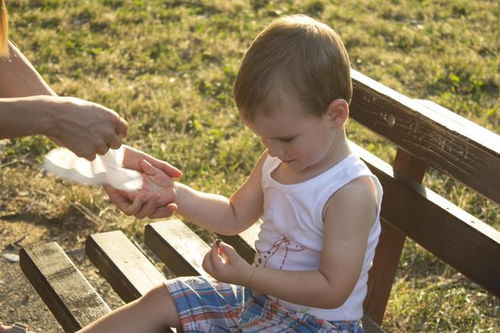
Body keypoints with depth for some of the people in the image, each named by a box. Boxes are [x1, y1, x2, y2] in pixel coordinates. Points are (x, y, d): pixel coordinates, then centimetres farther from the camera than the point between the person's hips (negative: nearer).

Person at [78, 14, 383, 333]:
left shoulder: (351, 192, -26)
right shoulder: (277, 161, -3)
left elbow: (333, 291, -25)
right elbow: (234, 216, 10)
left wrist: (247, 276, -28)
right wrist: (174, 194, -6)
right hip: (260, 293, 8)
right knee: (160, 301, 4)